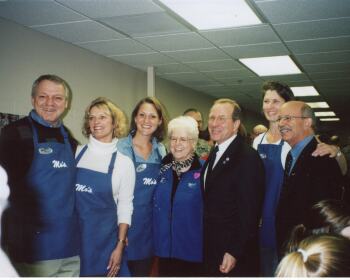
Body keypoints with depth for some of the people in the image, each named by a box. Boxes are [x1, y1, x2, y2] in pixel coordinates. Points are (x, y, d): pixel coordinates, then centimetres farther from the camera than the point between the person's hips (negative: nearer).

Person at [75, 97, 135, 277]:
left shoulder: (124, 162, -4)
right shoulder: (76, 152, 0)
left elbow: (125, 207, -2)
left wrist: (120, 246, -6)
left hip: (104, 237, -1)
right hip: (72, 233, 2)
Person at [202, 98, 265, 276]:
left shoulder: (248, 158, -19)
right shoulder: (214, 154, 8)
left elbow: (250, 212, -20)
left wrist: (234, 253, -19)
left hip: (234, 255, -7)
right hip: (211, 249, 8)